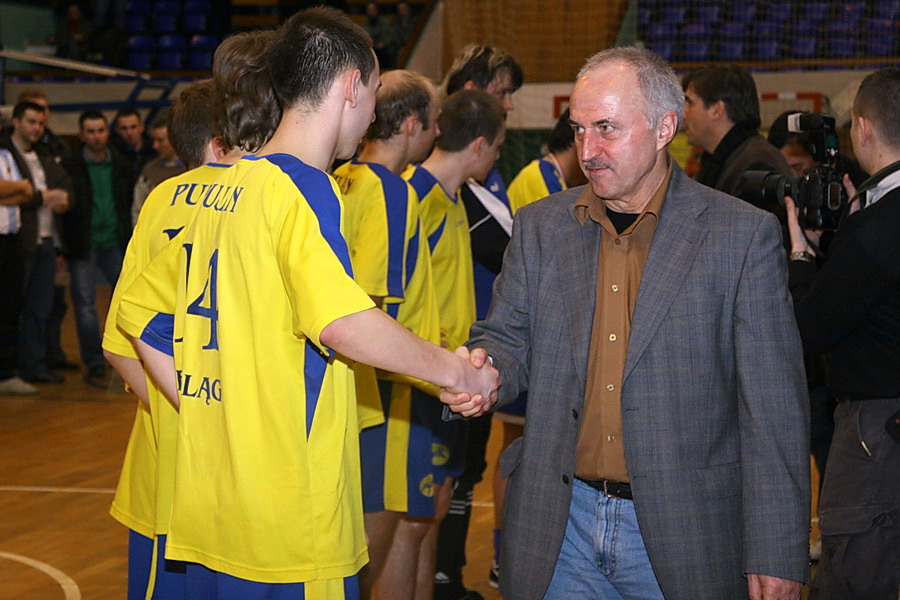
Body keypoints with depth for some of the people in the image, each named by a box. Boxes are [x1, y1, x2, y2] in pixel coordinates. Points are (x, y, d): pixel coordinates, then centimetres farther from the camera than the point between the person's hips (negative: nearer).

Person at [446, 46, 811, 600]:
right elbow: (509, 340, 11)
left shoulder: (744, 234, -5)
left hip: (683, 533, -3)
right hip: (558, 528, 3)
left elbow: (774, 411, -6)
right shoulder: (540, 226, 6)